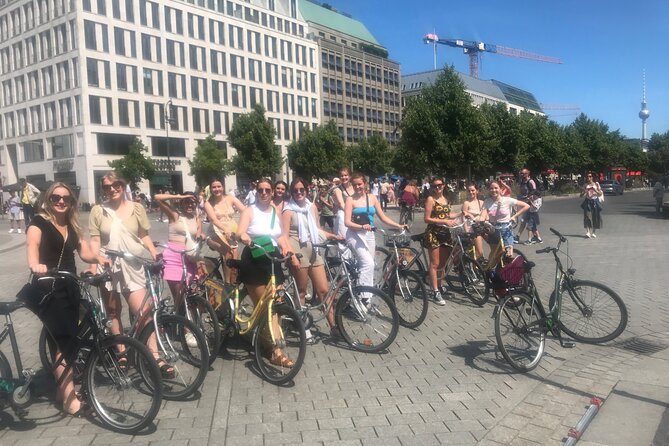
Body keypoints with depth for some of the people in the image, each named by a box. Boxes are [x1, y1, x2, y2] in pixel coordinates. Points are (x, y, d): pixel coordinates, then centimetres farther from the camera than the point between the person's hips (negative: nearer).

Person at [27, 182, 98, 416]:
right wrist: (35, 265, -47)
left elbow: (85, 252, 4)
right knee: (64, 340, -11)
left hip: (69, 287, 7)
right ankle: (69, 398, -6)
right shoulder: (39, 223, -7)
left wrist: (100, 258, -18)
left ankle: (63, 388, 26)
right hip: (47, 289, -7)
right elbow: (32, 245, -26)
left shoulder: (72, 226, 12)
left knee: (71, 338, 10)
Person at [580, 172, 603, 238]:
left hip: (595, 201, 1)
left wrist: (595, 190, -14)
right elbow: (581, 195, 5)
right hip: (588, 201, 0)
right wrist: (585, 191, -13)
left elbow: (600, 194, 2)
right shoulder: (585, 185, 6)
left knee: (595, 218, 4)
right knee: (588, 217, -14)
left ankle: (593, 233, 17)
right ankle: (588, 232, -19)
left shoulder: (596, 184, 4)